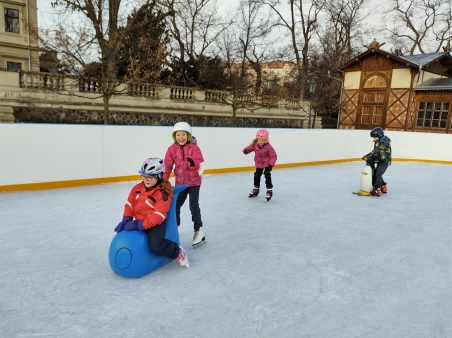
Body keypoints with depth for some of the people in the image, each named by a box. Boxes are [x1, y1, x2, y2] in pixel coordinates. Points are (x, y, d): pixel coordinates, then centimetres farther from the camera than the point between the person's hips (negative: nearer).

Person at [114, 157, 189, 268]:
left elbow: (158, 217, -25)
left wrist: (138, 225, -29)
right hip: (139, 222, 7)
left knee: (156, 245, -29)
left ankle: (177, 251, 0)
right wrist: (126, 219, -11)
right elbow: (129, 204, 7)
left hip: (156, 223, -7)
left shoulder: (163, 193, -19)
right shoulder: (137, 188, 2)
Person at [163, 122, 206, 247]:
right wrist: (163, 179, -10)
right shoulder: (172, 149, -3)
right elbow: (167, 165, -2)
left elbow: (200, 163, -22)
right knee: (176, 205, 14)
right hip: (180, 182, 5)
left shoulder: (194, 147, -14)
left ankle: (198, 230, 7)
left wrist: (193, 163, -44)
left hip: (194, 181, -4)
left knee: (193, 206, -7)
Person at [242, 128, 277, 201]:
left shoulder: (268, 147, -24)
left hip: (267, 164, -4)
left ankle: (269, 190, 1)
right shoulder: (255, 145, -15)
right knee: (257, 176, 13)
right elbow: (249, 148, -7)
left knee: (267, 176, -11)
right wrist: (245, 150, -34)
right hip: (258, 164, 5)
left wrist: (271, 165, -30)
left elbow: (274, 156, -22)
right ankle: (256, 188, 33)